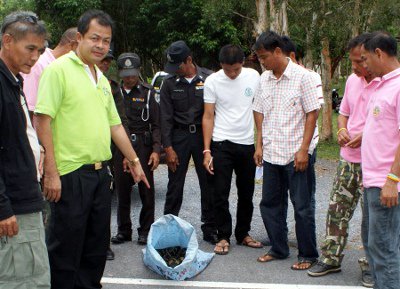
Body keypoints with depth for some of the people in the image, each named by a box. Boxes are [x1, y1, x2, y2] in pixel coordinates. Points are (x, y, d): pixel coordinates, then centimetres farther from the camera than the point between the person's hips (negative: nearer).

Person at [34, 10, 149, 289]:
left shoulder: (102, 79, 15)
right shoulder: (59, 70, -9)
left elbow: (115, 125, 22)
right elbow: (42, 120, -15)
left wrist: (134, 160, 21)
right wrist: (51, 172, -19)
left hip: (100, 173, 8)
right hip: (70, 174, -8)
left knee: (97, 245, 15)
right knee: (66, 250, 1)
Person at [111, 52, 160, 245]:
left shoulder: (147, 92, 3)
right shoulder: (114, 93, 10)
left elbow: (156, 124, 0)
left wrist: (156, 150, -10)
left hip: (143, 146, -2)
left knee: (146, 191, 2)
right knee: (122, 191, 7)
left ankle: (145, 230, 13)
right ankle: (124, 230, 19)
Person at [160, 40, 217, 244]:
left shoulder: (208, 79, -2)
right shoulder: (169, 83, 1)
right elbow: (165, 117, 1)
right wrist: (168, 147, -5)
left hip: (203, 134, 0)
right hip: (179, 135, 0)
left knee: (208, 184, 3)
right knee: (175, 185, 2)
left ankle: (209, 229, 15)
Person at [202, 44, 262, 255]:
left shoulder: (253, 76, -1)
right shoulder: (212, 81, -6)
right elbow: (208, 117, -4)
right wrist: (207, 150, -9)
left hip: (247, 143, 3)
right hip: (222, 144, -3)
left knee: (246, 193, 12)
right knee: (221, 194, -1)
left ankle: (243, 234, 26)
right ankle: (224, 236, 11)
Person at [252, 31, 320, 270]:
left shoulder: (302, 76, -10)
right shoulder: (264, 79, 7)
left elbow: (312, 113, -10)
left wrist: (304, 149, -14)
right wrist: (259, 145, 8)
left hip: (296, 153, -6)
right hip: (271, 153, 6)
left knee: (302, 206, 2)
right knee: (270, 203, 13)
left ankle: (308, 255, 16)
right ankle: (279, 249, 28)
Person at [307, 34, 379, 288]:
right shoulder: (352, 80, 9)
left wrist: (366, 136, -23)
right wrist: (342, 130, 0)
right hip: (349, 159, 7)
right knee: (337, 209, 10)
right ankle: (331, 259, 24)